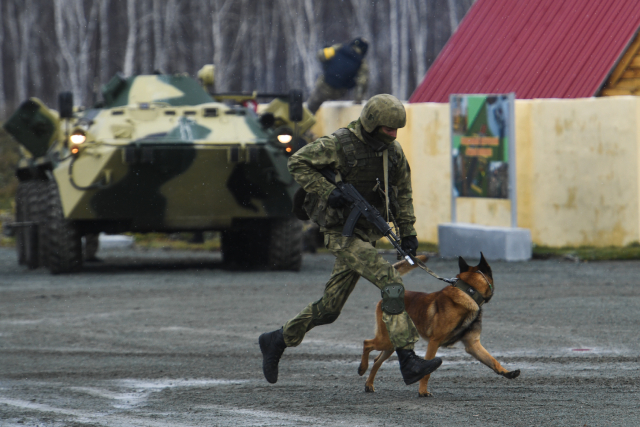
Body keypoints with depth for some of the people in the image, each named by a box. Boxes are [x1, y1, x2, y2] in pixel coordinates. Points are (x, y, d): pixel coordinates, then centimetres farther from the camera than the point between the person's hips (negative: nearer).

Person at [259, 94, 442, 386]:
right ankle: (408, 362, -27)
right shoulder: (339, 145, -14)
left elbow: (403, 192, 17)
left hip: (367, 234, 8)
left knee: (330, 308, 11)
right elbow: (298, 163, -9)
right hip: (341, 233, -8)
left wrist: (408, 232, 10)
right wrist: (327, 192, -20)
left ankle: (276, 342, 30)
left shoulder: (393, 150, 6)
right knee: (390, 282, -23)